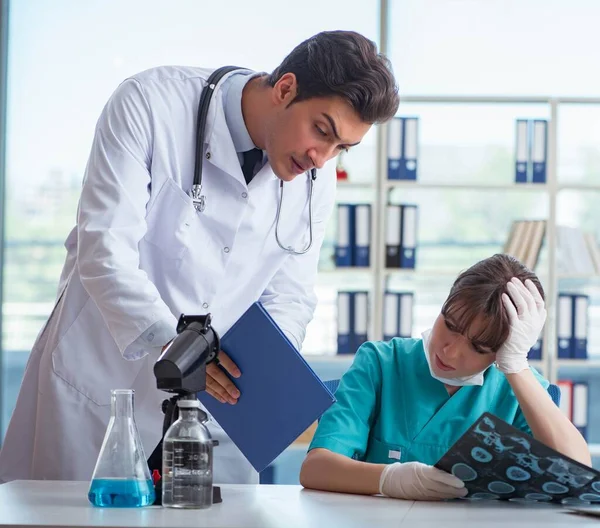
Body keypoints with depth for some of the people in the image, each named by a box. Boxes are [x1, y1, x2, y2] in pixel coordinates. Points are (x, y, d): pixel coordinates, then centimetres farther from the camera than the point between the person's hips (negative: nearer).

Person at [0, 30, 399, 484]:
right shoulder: (149, 103, -16)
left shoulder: (317, 175, 0)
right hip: (102, 380, -4)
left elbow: (290, 298, 5)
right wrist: (169, 340, -35)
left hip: (215, 400, 4)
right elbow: (104, 249, -21)